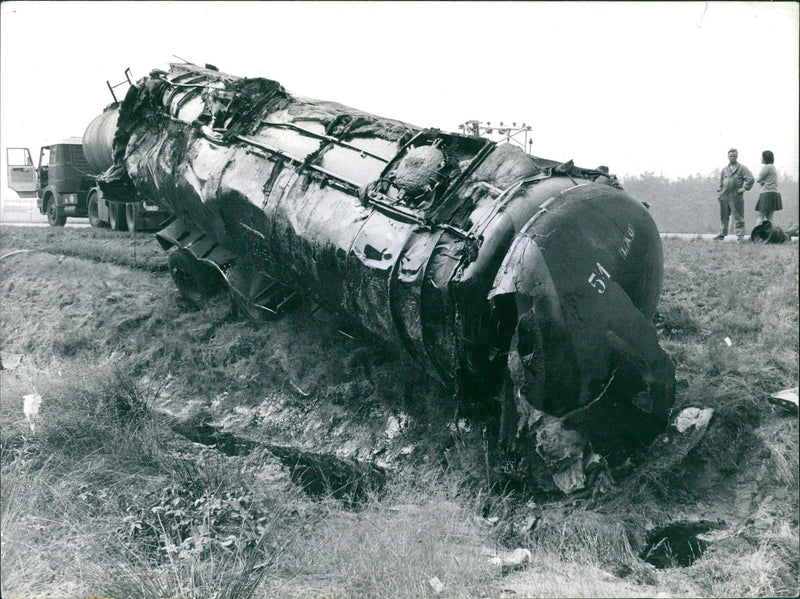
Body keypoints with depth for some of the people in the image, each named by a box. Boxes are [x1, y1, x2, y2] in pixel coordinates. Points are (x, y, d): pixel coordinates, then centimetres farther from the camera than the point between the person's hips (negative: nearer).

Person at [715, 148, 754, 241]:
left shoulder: (742, 168, 0)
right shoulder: (724, 169, 16)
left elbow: (751, 179, -5)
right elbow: (720, 180, 25)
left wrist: (744, 188, -9)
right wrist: (719, 191, 14)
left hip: (736, 196, -5)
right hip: (724, 196, 5)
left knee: (738, 216, -2)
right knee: (724, 216, 9)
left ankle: (740, 234, 2)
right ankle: (722, 233, 17)